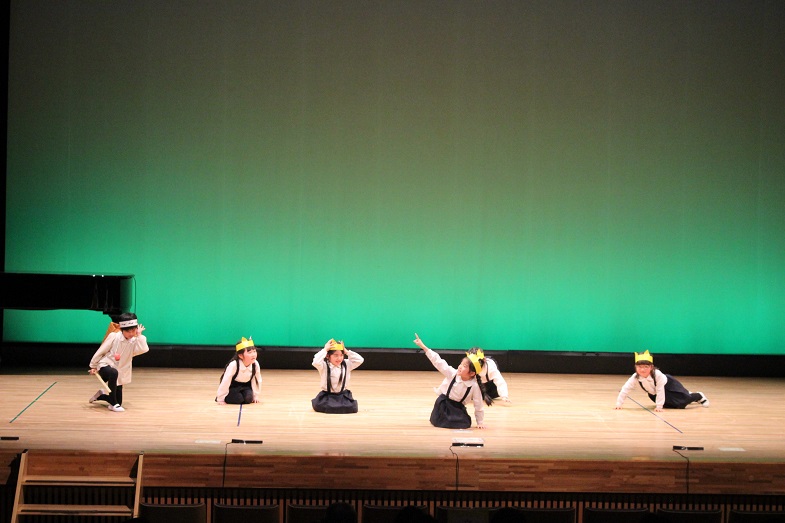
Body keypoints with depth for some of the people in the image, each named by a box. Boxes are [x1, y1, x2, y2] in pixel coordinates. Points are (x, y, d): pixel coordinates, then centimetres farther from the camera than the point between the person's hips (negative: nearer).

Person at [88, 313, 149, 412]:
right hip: (105, 366, -4)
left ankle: (100, 395, 41)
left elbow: (144, 349, -27)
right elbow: (101, 351, -4)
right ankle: (113, 403, -27)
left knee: (119, 402, 8)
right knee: (113, 373, -42)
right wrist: (93, 366, 0)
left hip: (120, 373, 4)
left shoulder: (134, 341, -6)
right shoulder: (114, 337, -12)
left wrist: (139, 335, -20)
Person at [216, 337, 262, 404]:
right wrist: (220, 399, -20)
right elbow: (225, 382, -25)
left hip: (245, 385, 3)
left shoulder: (256, 365, -20)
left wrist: (255, 396, 0)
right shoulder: (233, 365, -32)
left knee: (248, 399, -20)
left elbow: (257, 380, -3)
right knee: (238, 399, -25)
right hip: (233, 386, -3)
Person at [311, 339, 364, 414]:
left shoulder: (346, 365, 1)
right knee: (319, 406, -26)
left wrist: (347, 352, -9)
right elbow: (316, 362, -30)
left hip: (343, 395, 2)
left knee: (350, 407, -21)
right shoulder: (324, 366, -10)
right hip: (327, 395, -2)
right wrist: (325, 350, -21)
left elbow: (360, 360, -6)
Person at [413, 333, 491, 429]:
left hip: (458, 407, 0)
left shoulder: (474, 387, -21)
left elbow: (478, 406, -13)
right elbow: (438, 362, -20)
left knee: (465, 424, -12)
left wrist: (480, 422, -8)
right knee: (436, 422, -5)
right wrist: (423, 346, -24)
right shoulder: (452, 373, -18)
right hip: (443, 403, 1)